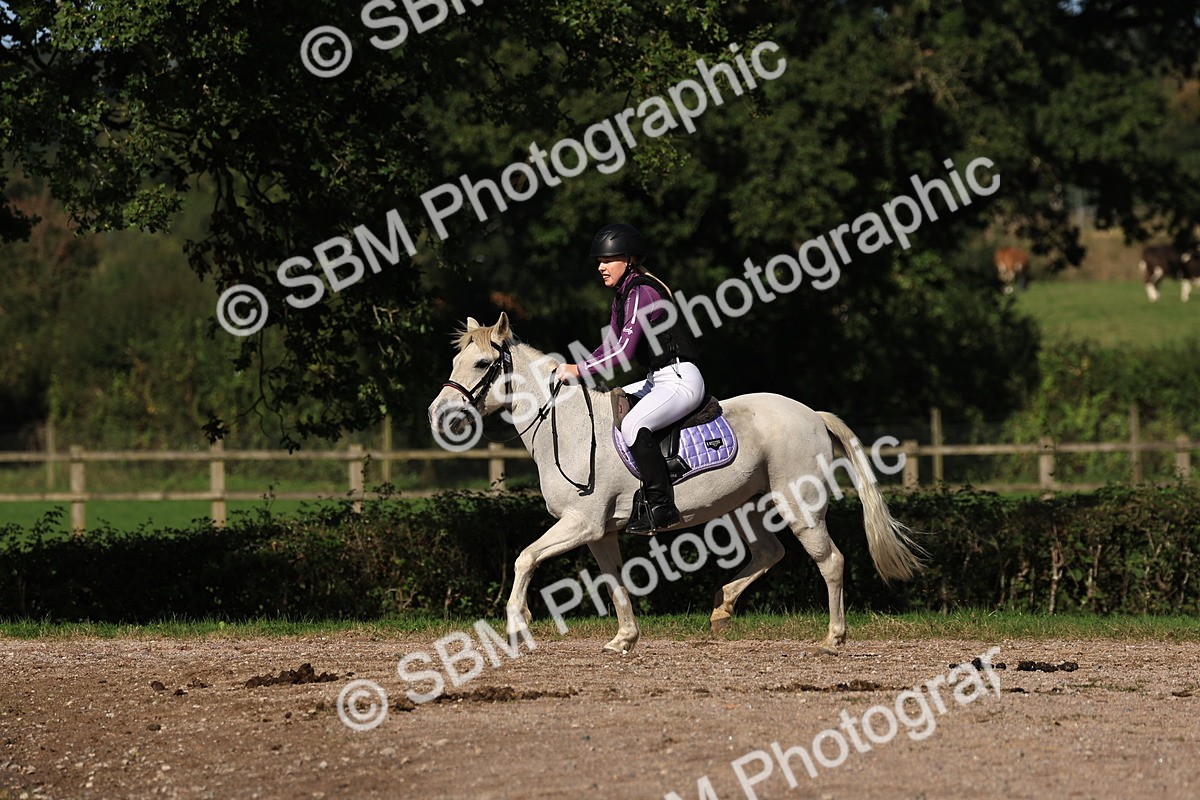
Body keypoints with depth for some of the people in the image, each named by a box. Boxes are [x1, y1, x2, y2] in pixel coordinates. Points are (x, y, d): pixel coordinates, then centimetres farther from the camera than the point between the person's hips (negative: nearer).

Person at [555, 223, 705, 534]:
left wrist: (579, 370, -19)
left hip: (681, 380, -11)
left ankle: (661, 505, -28)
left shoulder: (641, 293, -16)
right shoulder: (622, 295, 14)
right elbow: (611, 345, 18)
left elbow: (623, 352, -23)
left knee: (632, 424, -32)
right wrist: (577, 370, 3)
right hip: (658, 381, 11)